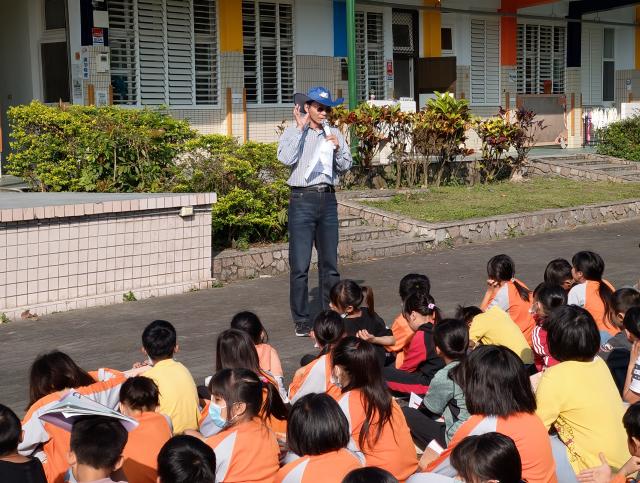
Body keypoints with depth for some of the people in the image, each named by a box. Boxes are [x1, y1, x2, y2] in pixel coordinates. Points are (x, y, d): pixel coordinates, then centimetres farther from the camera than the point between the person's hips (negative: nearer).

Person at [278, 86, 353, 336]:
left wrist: (338, 147, -7)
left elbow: (346, 166, 11)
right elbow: (286, 158, -19)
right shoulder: (293, 132, -1)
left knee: (330, 262, 10)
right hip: (302, 200, -4)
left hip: (327, 199, 4)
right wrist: (301, 128, -14)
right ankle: (302, 321, 4)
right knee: (300, 265, -3)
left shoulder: (334, 134, 12)